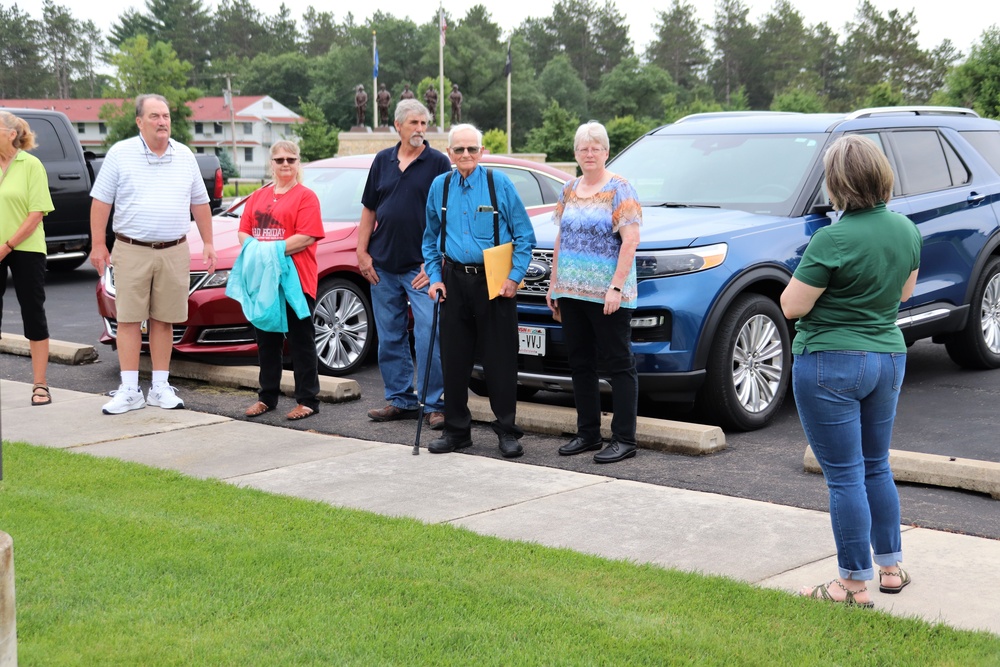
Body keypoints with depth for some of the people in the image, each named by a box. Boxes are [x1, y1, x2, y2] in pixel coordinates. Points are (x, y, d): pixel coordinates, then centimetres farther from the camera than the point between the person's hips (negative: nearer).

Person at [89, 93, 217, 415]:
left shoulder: (184, 156, 10)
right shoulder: (121, 153, 0)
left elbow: (199, 203, 15)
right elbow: (101, 200, 1)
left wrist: (208, 243, 10)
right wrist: (98, 244, -4)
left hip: (174, 252, 2)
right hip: (131, 252, -2)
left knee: (163, 321, 6)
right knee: (129, 320, -2)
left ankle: (160, 388, 13)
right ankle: (129, 391, 1)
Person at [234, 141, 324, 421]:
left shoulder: (305, 196, -3)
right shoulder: (258, 196, 16)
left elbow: (307, 237, -14)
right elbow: (244, 232, 12)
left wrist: (273, 250, -18)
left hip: (296, 279, -6)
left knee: (301, 340, 0)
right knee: (267, 339, 12)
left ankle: (307, 400, 5)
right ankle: (267, 396, 22)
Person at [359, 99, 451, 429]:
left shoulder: (438, 163, -2)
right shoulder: (383, 161, 10)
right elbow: (369, 211, 13)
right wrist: (362, 253, 5)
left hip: (421, 266, -5)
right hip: (383, 266, 5)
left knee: (429, 336, -8)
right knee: (390, 337, 10)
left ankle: (433, 404, -2)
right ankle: (400, 400, 19)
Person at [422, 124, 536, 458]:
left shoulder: (499, 184, -2)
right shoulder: (439, 187, 8)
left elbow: (524, 236, -1)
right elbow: (430, 239, 17)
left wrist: (514, 277, -9)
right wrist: (435, 276, 6)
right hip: (455, 282, 3)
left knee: (500, 358, -1)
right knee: (454, 359, 6)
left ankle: (507, 431, 9)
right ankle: (456, 430, 18)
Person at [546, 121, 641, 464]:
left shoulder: (619, 189, -6)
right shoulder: (569, 190, 14)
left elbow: (630, 241, -13)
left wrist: (616, 286, -20)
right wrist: (553, 284, 15)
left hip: (607, 295, -7)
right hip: (571, 293, 7)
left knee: (619, 364, -3)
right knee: (580, 364, 11)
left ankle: (624, 439, -1)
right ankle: (588, 433, 20)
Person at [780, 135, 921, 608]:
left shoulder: (833, 240, -21)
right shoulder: (906, 229, 1)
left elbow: (792, 307, -15)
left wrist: (810, 275, 1)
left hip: (831, 363, -7)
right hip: (889, 356, 7)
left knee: (845, 476, 1)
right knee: (876, 467, 21)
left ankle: (855, 584, 8)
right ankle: (891, 566, 29)